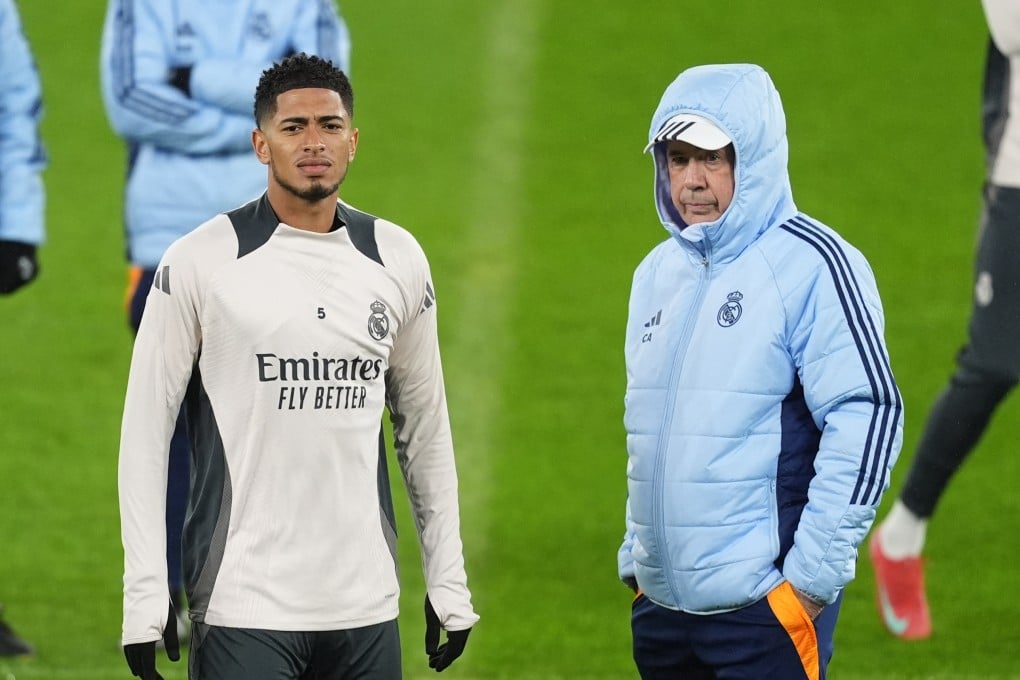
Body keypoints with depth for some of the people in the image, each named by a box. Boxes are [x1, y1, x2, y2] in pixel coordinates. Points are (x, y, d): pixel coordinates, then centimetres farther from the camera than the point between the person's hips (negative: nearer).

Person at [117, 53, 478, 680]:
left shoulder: (397, 259, 9)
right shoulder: (201, 262, -3)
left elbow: (425, 428, 17)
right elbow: (146, 432, -2)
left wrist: (449, 583, 13)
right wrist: (146, 597, -8)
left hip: (366, 605, 4)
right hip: (243, 605, -4)